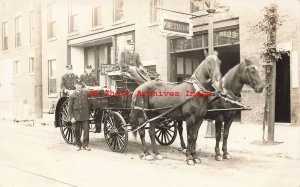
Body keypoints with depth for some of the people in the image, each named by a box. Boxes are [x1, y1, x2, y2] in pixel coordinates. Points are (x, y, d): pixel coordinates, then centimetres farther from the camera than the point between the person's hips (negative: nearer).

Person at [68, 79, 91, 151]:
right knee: (77, 131, 7)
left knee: (86, 129, -4)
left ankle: (85, 145, 5)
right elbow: (70, 108, -2)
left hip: (85, 116, 2)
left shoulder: (85, 93, 6)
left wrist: (88, 113, 13)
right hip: (76, 116, -2)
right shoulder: (72, 95, -2)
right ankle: (78, 145, 21)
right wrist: (71, 117, -9)